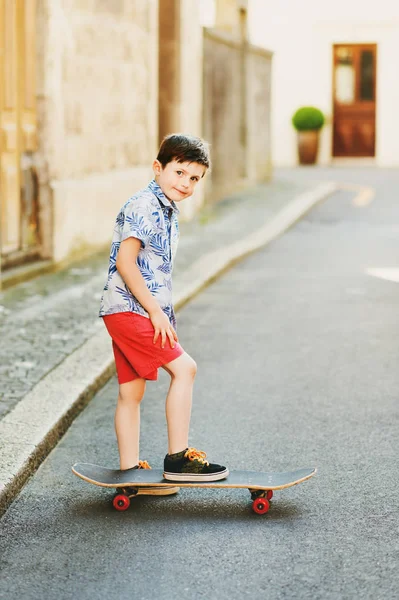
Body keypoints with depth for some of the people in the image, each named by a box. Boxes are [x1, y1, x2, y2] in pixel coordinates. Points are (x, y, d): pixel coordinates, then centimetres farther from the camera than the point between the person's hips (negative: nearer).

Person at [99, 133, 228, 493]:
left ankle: (130, 471, 18)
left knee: (131, 392, 12)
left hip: (132, 312, 10)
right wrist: (156, 311, -20)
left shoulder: (166, 210, 16)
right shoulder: (144, 207, -15)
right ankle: (178, 459, -7)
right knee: (184, 368, -12)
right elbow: (125, 261, -21)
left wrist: (161, 311, 19)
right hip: (129, 309, -10)